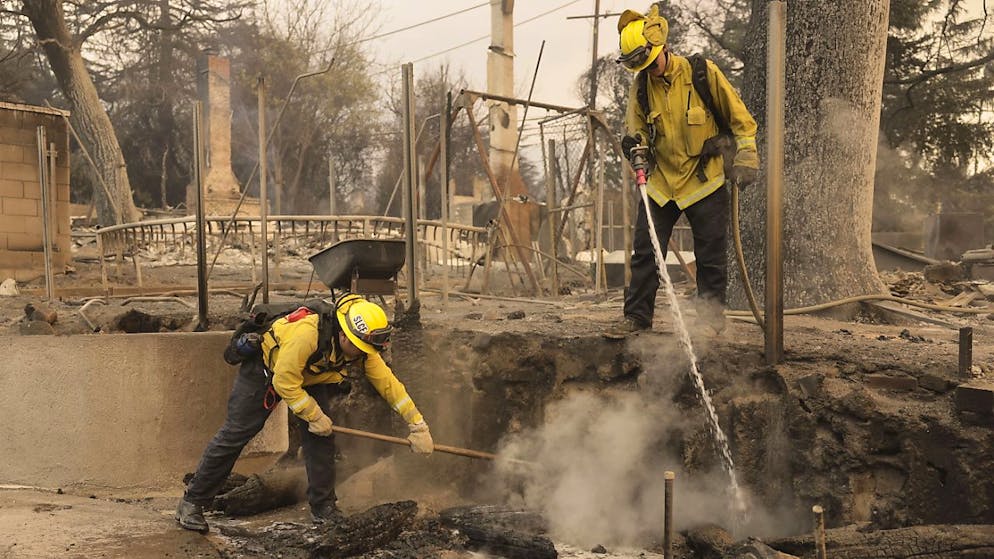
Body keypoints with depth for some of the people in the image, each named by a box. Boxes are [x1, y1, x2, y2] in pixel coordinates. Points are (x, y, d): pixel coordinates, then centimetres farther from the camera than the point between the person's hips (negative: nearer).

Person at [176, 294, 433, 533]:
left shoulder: (363, 348, -22)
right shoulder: (306, 333, -42)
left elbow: (388, 383, -14)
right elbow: (284, 382, -34)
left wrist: (418, 425, -16)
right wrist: (314, 416, -26)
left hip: (309, 377, 6)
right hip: (264, 367, -6)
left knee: (321, 437, -6)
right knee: (235, 433, -6)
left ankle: (323, 507, 6)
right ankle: (192, 502, 4)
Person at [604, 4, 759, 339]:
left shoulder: (703, 73, -12)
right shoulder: (641, 85, -2)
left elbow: (739, 117, -3)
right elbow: (636, 125, 10)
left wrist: (745, 159, -5)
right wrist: (634, 142, -13)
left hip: (705, 182, -3)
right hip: (661, 182, 3)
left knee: (710, 257, 3)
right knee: (645, 251, 1)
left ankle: (711, 317, 17)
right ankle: (636, 316, 10)